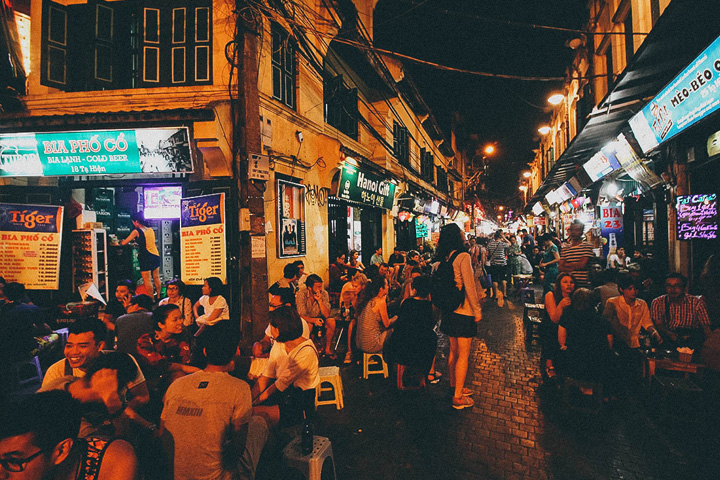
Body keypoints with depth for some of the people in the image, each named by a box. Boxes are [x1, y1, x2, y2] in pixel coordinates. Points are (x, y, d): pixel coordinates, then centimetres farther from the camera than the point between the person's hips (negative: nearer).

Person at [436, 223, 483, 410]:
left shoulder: (445, 257, 5)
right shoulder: (463, 256, -17)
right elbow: (469, 286, -18)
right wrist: (477, 310, -10)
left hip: (450, 310, 8)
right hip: (464, 312, -8)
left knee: (453, 351, 20)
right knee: (463, 356, 2)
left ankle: (454, 386, 34)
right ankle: (458, 397, 10)